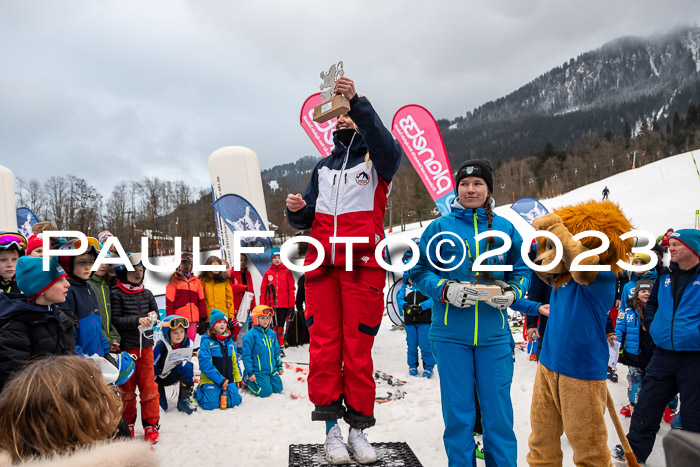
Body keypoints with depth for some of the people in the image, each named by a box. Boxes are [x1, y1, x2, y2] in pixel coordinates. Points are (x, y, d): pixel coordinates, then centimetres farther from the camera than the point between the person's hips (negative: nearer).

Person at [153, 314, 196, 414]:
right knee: (162, 407, -15)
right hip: (157, 378, -3)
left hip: (171, 376, 3)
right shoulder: (160, 346, -24)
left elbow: (186, 361, -1)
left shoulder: (187, 343, -13)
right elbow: (152, 368, -18)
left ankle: (184, 400, -18)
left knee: (188, 366, -28)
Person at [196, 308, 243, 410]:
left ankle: (219, 392, 19)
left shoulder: (230, 341, 10)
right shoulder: (207, 342, -9)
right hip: (211, 380, -4)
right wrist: (220, 379, -18)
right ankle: (200, 391, 14)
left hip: (228, 379, 5)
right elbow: (205, 364, -16)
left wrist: (237, 378, 11)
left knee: (233, 401, -12)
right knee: (211, 404, -18)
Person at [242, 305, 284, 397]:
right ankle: (247, 381, 11)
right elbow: (246, 355, -11)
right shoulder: (250, 335, -13)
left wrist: (279, 366, 18)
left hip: (272, 371, 6)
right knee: (265, 391, -12)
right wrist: (250, 373, -12)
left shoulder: (272, 334, 8)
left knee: (278, 389, 2)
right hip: (259, 371, -6)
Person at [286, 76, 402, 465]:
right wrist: (296, 210, -3)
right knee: (324, 343, 1)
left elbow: (388, 147, -20)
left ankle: (358, 428, 12)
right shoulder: (323, 166, 21)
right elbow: (306, 220, 20)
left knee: (358, 346, -1)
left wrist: (358, 101, -28)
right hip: (321, 264, 4)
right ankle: (331, 427, 11)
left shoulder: (377, 157, 7)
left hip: (362, 265, -4)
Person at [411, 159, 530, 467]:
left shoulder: (505, 228, 7)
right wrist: (446, 290, -14)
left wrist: (512, 293, -8)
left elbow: (523, 271, 12)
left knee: (498, 410, 7)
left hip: (494, 334, 1)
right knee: (457, 411, 8)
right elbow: (419, 271, 3)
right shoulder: (440, 227, 2)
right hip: (451, 334, -1)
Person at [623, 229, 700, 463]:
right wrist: (653, 327, 11)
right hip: (663, 354, 5)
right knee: (646, 409, 10)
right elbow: (651, 304, 24)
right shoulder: (665, 277, 9)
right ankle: (633, 454, 22)